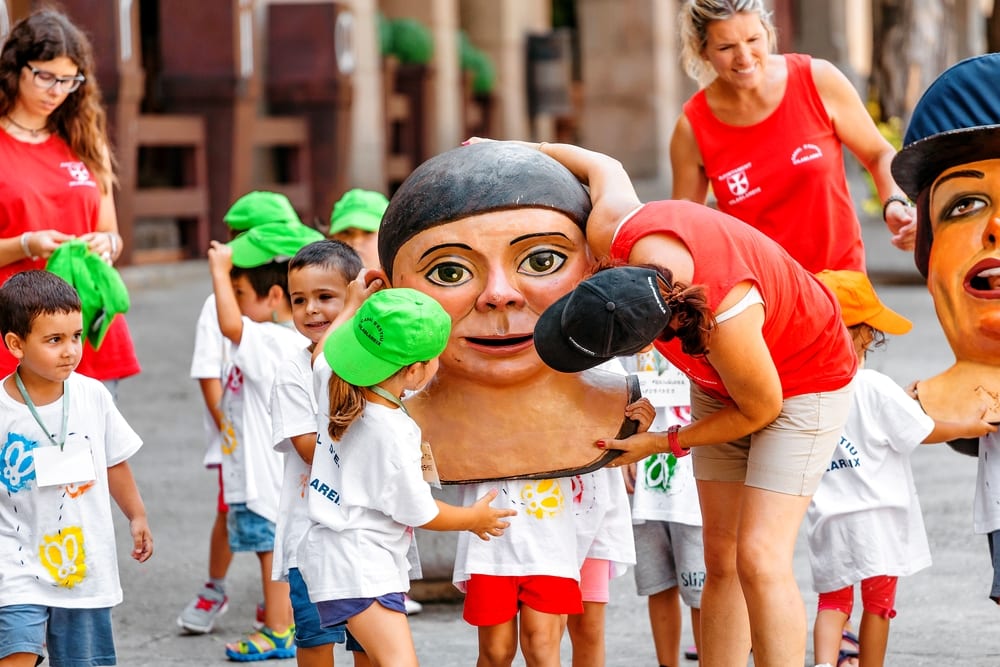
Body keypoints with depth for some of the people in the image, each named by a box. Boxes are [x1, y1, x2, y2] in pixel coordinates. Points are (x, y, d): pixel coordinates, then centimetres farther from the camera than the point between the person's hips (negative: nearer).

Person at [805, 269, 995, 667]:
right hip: (877, 519, -3)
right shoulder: (874, 388, -15)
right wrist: (969, 428, 11)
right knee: (878, 602, 11)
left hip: (828, 520, 3)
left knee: (833, 601, 9)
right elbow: (924, 432, -6)